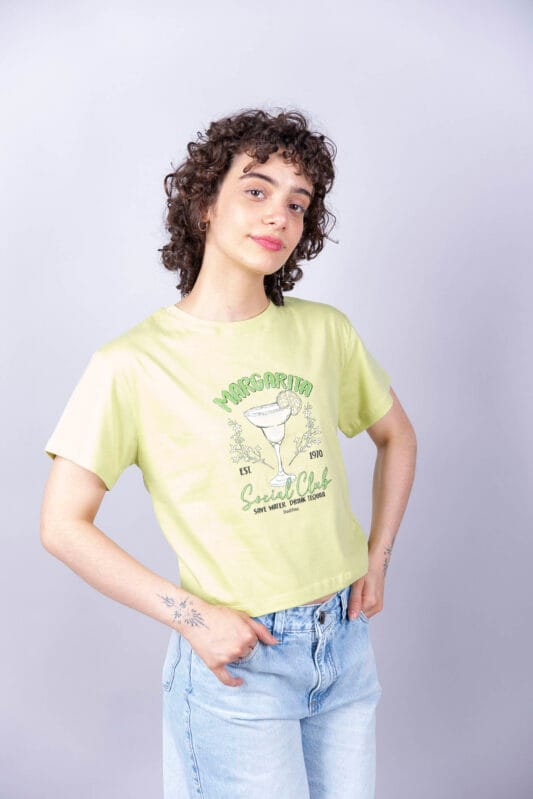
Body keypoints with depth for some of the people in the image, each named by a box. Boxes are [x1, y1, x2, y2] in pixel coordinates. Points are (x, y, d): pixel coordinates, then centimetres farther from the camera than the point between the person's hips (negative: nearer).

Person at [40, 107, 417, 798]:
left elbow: (397, 436, 14)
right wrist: (189, 614, -15)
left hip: (347, 642, 5)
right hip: (237, 661, -4)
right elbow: (63, 525, -10)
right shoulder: (134, 362, -14)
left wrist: (378, 556, 5)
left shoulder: (325, 332, -1)